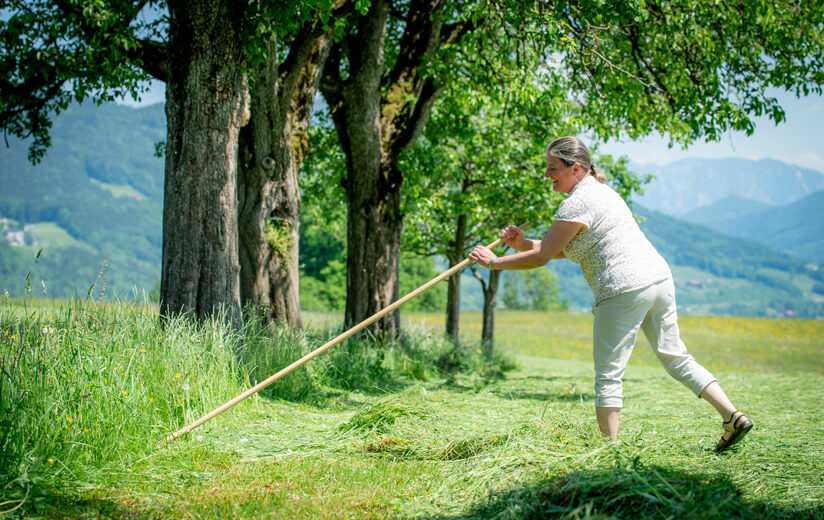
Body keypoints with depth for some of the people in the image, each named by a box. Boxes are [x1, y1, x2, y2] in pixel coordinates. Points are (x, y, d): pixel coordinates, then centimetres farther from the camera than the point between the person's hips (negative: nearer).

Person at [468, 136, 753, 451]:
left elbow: (541, 258, -8)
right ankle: (732, 416, 13)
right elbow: (566, 249, 21)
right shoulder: (599, 190, 20)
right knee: (675, 358, 16)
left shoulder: (576, 203, -10)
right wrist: (525, 244, 10)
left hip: (625, 289, -10)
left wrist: (494, 262, 2)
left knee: (608, 374, -2)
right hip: (658, 278, 10)